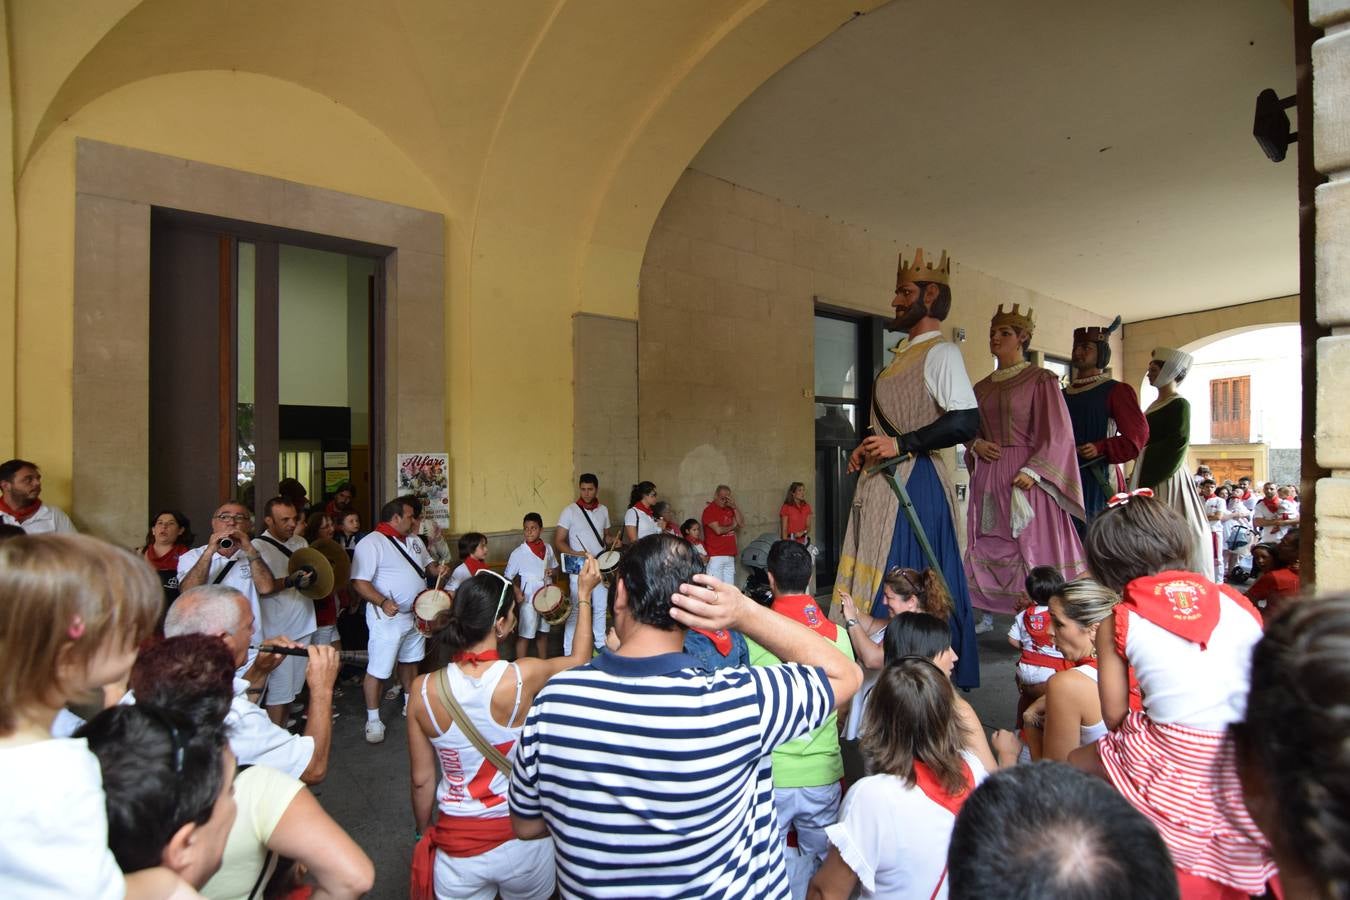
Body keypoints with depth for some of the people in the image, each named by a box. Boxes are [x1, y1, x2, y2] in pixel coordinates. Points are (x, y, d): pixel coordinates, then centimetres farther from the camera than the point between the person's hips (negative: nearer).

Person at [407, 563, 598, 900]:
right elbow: (579, 660, -1)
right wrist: (584, 596, 8)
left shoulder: (424, 689, -16)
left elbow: (422, 779, -4)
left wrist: (423, 834, 15)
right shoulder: (523, 677, -23)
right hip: (523, 841, 0)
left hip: (456, 848, 1)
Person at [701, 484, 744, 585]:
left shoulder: (730, 509, 15)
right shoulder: (709, 510, -5)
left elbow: (741, 525, 9)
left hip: (730, 556, 6)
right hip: (715, 556, -6)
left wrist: (735, 507, 0)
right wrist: (732, 527, 5)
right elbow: (718, 530, -13)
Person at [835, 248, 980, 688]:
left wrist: (900, 445, -19)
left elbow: (966, 422, -20)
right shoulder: (902, 355, 19)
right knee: (877, 581, 11)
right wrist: (867, 448, 11)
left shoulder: (940, 352, -8)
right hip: (883, 483, 9)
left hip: (915, 481, -9)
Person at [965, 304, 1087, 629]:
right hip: (988, 479, 6)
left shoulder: (1041, 379, -1)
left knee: (1031, 548, -4)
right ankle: (988, 613, 15)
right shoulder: (982, 388, 15)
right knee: (988, 550, 7)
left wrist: (1032, 471, -19)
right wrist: (976, 445, -1)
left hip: (1025, 477, -5)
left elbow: (1057, 433, -8)